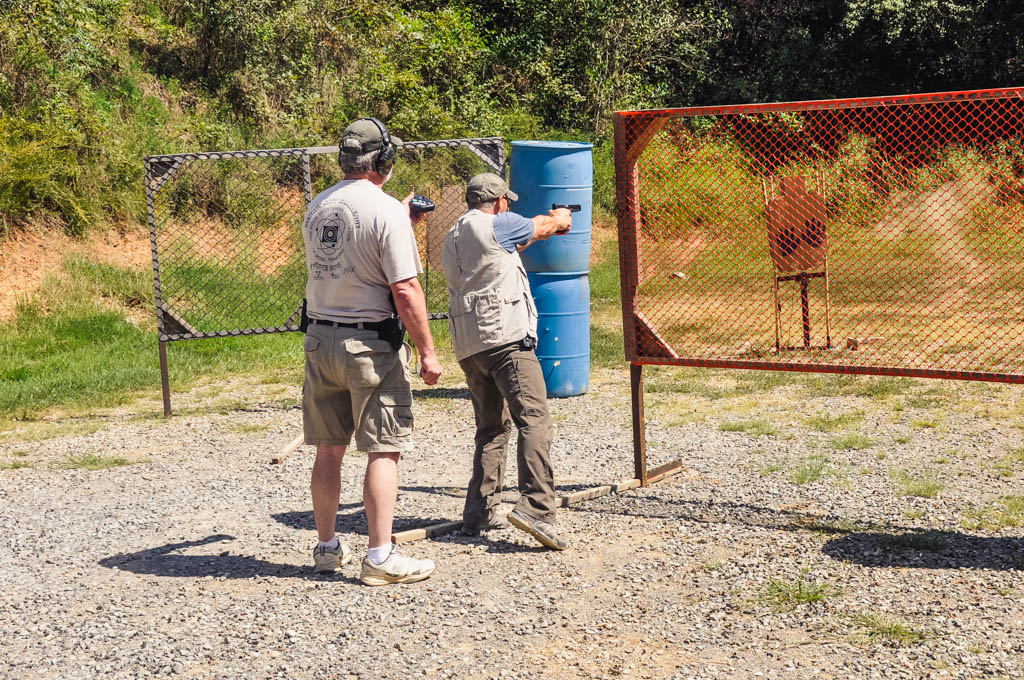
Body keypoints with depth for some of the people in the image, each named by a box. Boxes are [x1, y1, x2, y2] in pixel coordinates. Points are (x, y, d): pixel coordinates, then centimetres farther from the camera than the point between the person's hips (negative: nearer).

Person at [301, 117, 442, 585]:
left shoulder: (317, 207, 7)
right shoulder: (387, 210, -14)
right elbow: (405, 290, -17)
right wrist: (427, 351, -10)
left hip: (321, 339, 6)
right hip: (371, 343, -6)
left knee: (328, 450, 13)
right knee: (383, 450, 0)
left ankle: (327, 548, 24)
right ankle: (380, 558, 2)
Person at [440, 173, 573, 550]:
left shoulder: (452, 238, 22)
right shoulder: (497, 225, -2)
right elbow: (541, 226, 15)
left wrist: (547, 228, 46)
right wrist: (560, 217, 38)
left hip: (468, 346, 9)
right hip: (504, 336, -9)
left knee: (491, 428, 16)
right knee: (534, 420, -13)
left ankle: (479, 514, 14)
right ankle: (535, 509, -25)